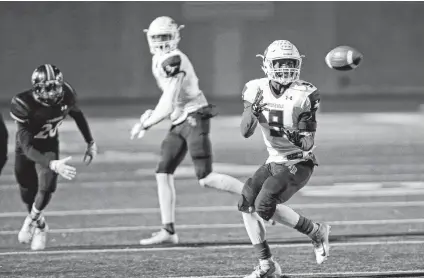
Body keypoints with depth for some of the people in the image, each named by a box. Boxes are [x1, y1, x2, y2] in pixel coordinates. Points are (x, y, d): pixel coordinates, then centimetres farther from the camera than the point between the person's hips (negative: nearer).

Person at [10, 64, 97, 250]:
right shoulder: (23, 105, -37)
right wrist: (52, 164, -51)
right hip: (27, 147, -2)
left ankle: (32, 221, 11)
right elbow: (27, 147, -38)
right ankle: (39, 224, 43)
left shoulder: (65, 95, -25)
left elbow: (77, 115, 1)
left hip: (49, 145, 2)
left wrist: (90, 143, 8)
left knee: (46, 187, -18)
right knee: (28, 191, 11)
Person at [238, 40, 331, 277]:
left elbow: (308, 145, -14)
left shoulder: (303, 95, -17)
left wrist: (299, 137, -36)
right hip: (274, 162, 6)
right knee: (247, 204, -7)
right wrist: (253, 111, -27)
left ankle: (316, 232, -2)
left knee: (265, 206, -22)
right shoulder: (257, 91, -3)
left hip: (299, 163, -6)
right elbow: (246, 132, -9)